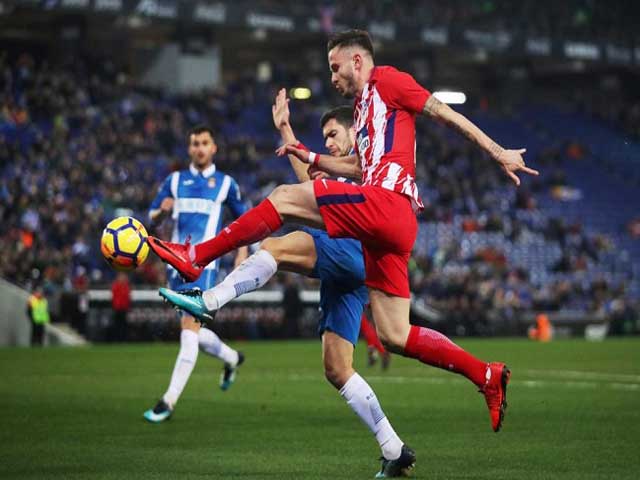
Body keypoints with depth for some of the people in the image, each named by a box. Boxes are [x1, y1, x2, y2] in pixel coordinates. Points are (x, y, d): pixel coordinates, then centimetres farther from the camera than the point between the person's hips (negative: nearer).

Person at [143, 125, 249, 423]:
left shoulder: (225, 183, 7)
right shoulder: (174, 181, 13)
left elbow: (242, 218, 18)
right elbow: (152, 219, 12)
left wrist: (242, 252, 7)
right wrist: (162, 211, -11)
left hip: (204, 265, -4)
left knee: (189, 327, -17)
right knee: (192, 331, 11)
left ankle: (169, 401, -19)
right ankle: (231, 358, 42)